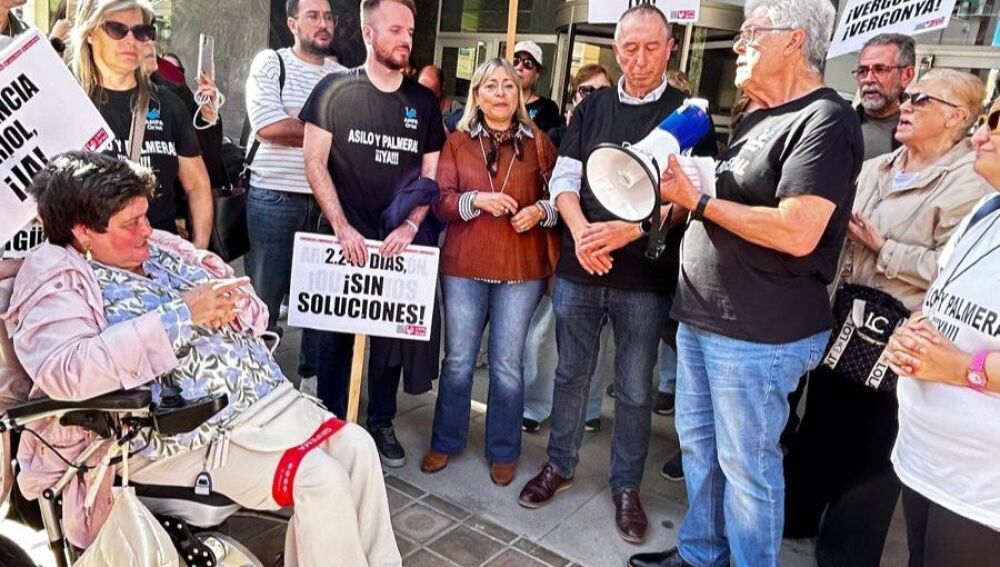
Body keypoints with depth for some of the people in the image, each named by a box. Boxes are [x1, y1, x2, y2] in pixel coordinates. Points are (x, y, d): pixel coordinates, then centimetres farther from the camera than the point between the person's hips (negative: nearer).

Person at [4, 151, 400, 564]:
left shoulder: (161, 247, 12)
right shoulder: (57, 282, -7)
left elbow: (251, 310, 17)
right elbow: (65, 372, -27)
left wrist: (227, 307, -9)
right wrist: (180, 314, -26)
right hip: (193, 434, -7)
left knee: (357, 447, -3)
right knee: (322, 481, -20)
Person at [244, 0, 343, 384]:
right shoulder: (270, 63, 0)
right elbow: (268, 127, -13)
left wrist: (295, 125, -10)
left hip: (327, 201, 4)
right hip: (274, 200, -3)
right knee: (265, 297, 5)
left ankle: (313, 377, 26)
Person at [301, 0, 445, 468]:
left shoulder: (423, 101, 8)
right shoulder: (335, 90, -1)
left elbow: (431, 173, 8)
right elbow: (315, 162, -4)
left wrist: (411, 225, -8)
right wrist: (341, 227, -13)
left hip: (399, 241, 3)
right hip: (345, 237, -2)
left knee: (392, 335, 10)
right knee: (337, 334, 7)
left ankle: (381, 423, 26)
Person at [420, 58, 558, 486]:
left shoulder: (539, 142, 6)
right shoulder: (457, 142, 6)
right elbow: (441, 202, 0)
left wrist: (540, 211, -13)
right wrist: (476, 200, -17)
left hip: (521, 270, -1)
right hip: (463, 267, 1)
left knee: (507, 365, 6)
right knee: (457, 360, 10)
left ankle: (503, 451, 24)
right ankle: (446, 442, 29)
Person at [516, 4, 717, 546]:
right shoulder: (592, 107, 8)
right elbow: (563, 179, 4)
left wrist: (628, 231, -23)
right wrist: (581, 232, -15)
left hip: (645, 278, -2)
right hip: (578, 270, 3)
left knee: (634, 389, 8)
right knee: (571, 374, 14)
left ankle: (626, 486, 27)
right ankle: (559, 465, 33)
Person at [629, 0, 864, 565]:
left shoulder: (826, 120, -14)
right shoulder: (758, 120, 16)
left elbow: (797, 233, -26)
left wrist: (698, 201, -18)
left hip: (760, 333, -9)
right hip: (702, 317, 9)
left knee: (745, 463, 4)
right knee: (698, 443, 18)